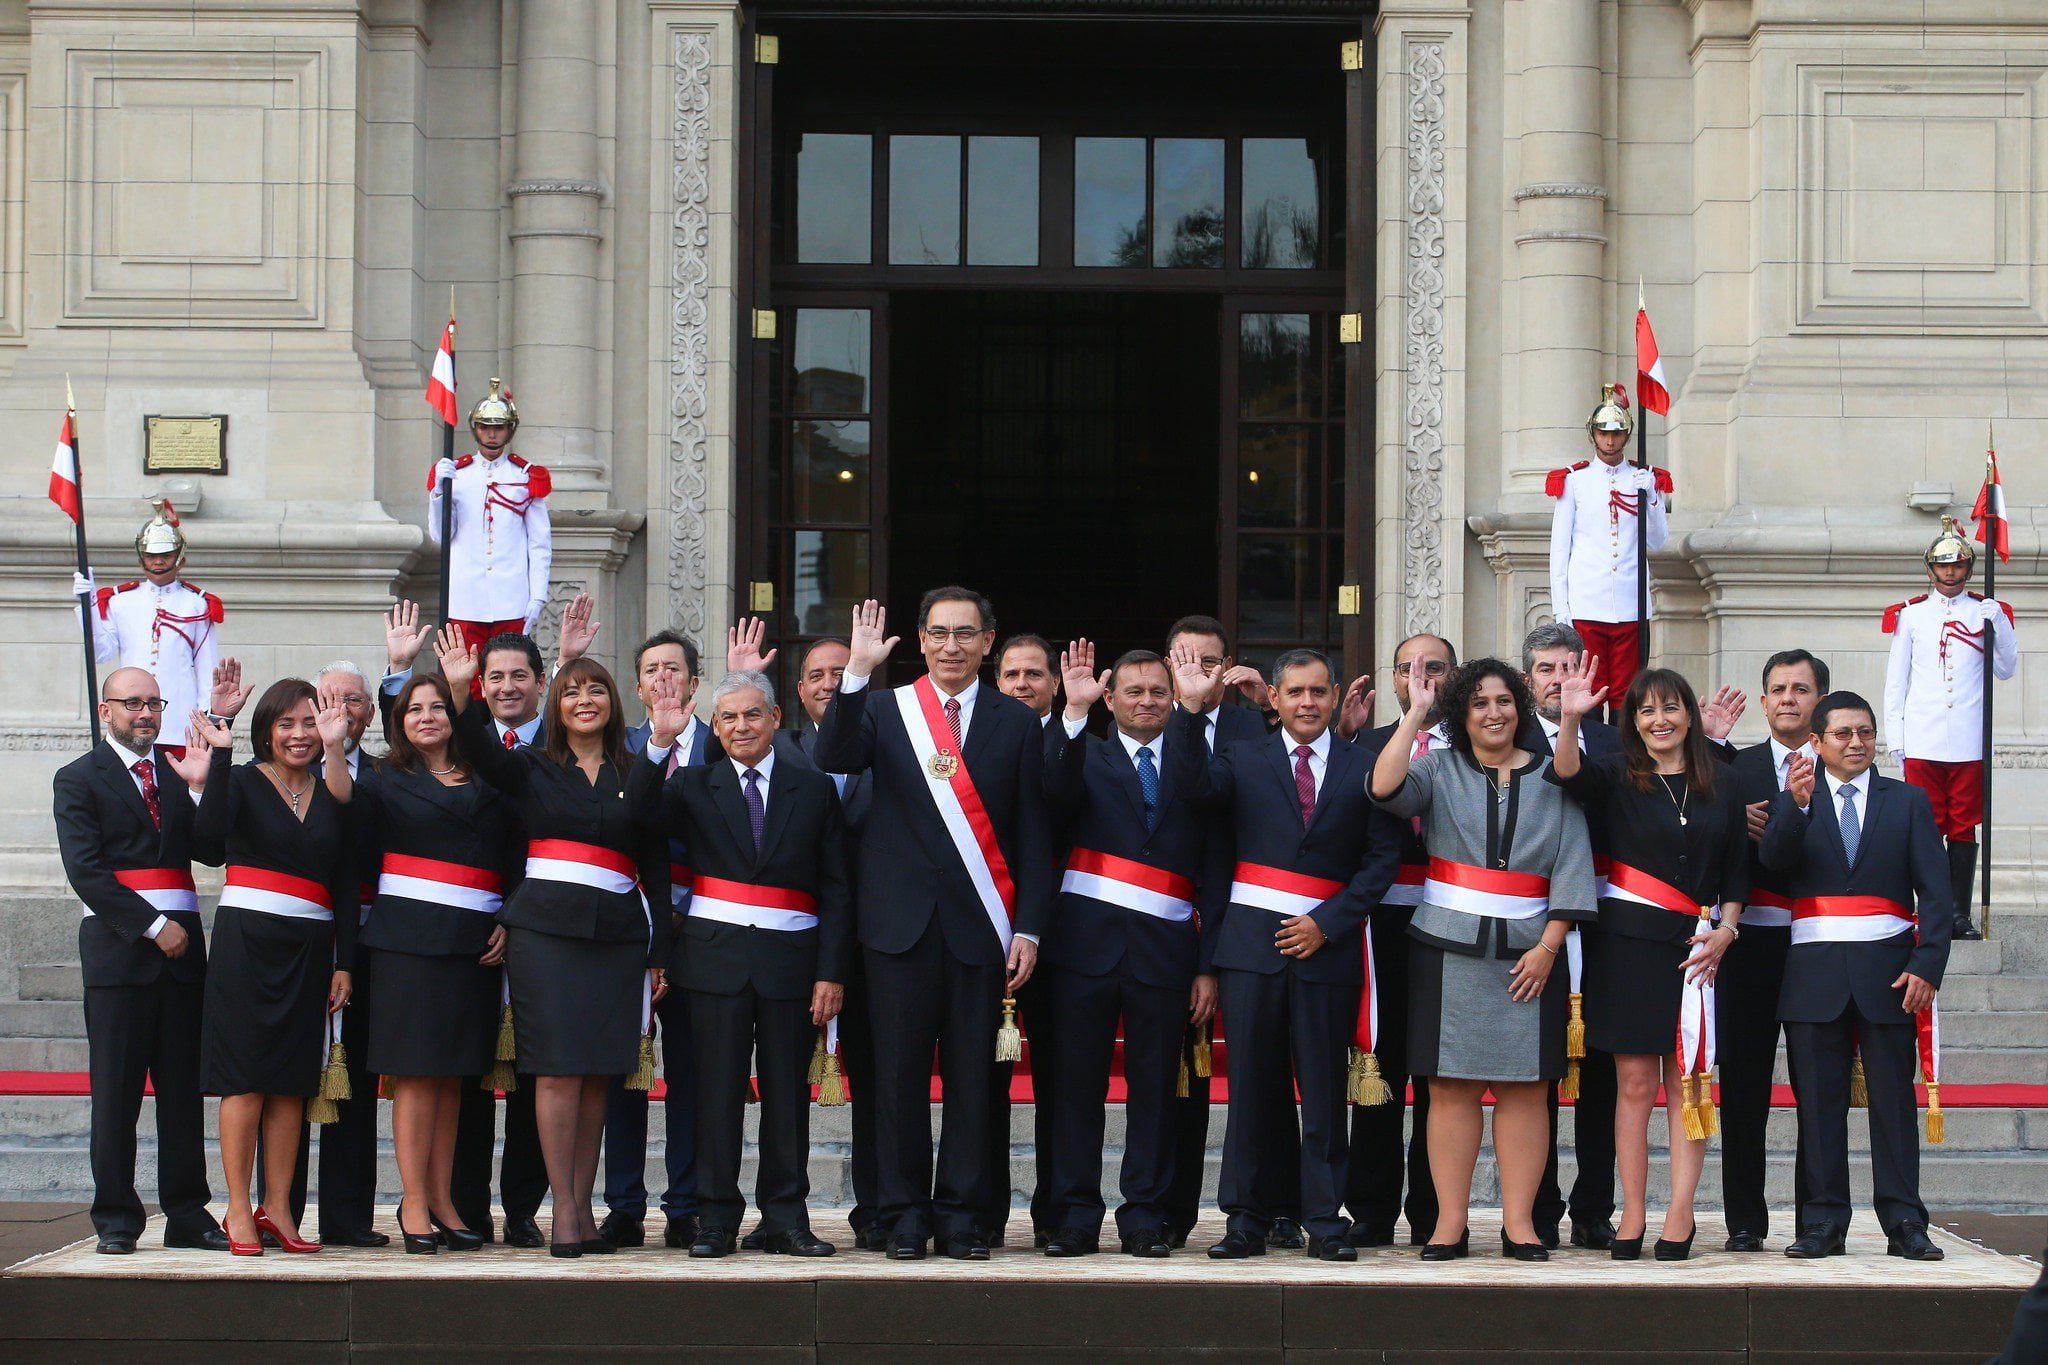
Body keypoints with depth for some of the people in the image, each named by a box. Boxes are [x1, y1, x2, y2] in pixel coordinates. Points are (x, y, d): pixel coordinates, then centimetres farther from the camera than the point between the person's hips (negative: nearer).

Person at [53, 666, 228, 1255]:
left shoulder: (178, 772, 16)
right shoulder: (79, 779, 4)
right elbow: (86, 871, -5)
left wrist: (202, 787, -8)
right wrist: (152, 925, -12)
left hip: (181, 946, 4)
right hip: (118, 946, -4)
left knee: (184, 1089, 4)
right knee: (115, 1094, -1)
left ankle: (187, 1214, 8)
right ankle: (115, 1219, 4)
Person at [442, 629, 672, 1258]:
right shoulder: (532, 769, 10)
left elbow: (656, 871, 12)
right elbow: (479, 751, -10)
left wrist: (658, 955, 6)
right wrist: (460, 691, -27)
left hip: (618, 933, 2)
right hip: (545, 926, -2)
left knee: (597, 1074, 3)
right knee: (557, 1070, -7)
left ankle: (583, 1208, 8)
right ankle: (563, 1211, -5)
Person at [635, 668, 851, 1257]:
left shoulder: (814, 789, 8)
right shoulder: (695, 785, 9)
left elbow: (837, 889, 5)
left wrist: (832, 972, -4)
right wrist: (659, 743, -22)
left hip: (791, 958, 0)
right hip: (717, 958, 0)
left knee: (788, 1091, 3)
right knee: (718, 1089, 0)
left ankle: (786, 1218, 9)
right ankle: (717, 1218, 5)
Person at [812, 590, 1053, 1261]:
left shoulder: (1017, 723, 8)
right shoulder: (884, 710, 7)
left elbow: (1033, 834, 7)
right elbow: (834, 758, -14)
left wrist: (1028, 929, 0)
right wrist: (857, 673, -22)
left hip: (980, 926, 0)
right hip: (902, 922, 0)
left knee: (972, 1074, 3)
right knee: (899, 1073, 1)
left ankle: (961, 1214, 11)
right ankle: (904, 1214, 10)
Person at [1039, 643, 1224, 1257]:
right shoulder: (1086, 756, 10)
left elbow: (1215, 875, 9)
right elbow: (1057, 792, -15)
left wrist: (1209, 967, 3)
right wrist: (1075, 712, -23)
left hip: (1165, 950, 1)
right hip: (1087, 944, -1)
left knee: (1154, 1086, 4)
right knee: (1076, 1083, 0)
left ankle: (1144, 1218, 11)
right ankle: (1075, 1218, 6)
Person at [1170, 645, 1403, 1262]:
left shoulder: (1364, 768, 8)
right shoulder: (1244, 759, 10)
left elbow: (1382, 858, 3)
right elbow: (1198, 784, -10)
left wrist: (1328, 922, -6)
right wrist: (1193, 709, -22)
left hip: (1327, 942, 0)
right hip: (1251, 939, 0)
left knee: (1324, 1088, 2)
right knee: (1251, 1084, 2)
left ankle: (1324, 1220, 8)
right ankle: (1245, 1218, 7)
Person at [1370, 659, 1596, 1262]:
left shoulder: (1552, 778, 8)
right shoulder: (1438, 771, 6)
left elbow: (1573, 867, 3)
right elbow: (1386, 788, -15)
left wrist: (1548, 947, -6)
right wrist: (1415, 714, -12)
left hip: (1529, 954, 1)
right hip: (1447, 951, -1)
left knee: (1524, 1088, 0)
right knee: (1451, 1088, -1)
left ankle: (1519, 1223, 4)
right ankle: (1450, 1223, 2)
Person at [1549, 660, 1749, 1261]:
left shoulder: (1720, 788, 9)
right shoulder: (1616, 777, 2)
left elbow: (1737, 871, 13)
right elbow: (1567, 772, -20)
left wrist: (1725, 929, -3)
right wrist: (1570, 719, -38)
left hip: (1696, 947, 2)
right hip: (1626, 942, -2)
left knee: (1685, 1083, 1)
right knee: (1635, 1083, 1)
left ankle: (1680, 1215, 2)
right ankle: (1632, 1215, 5)